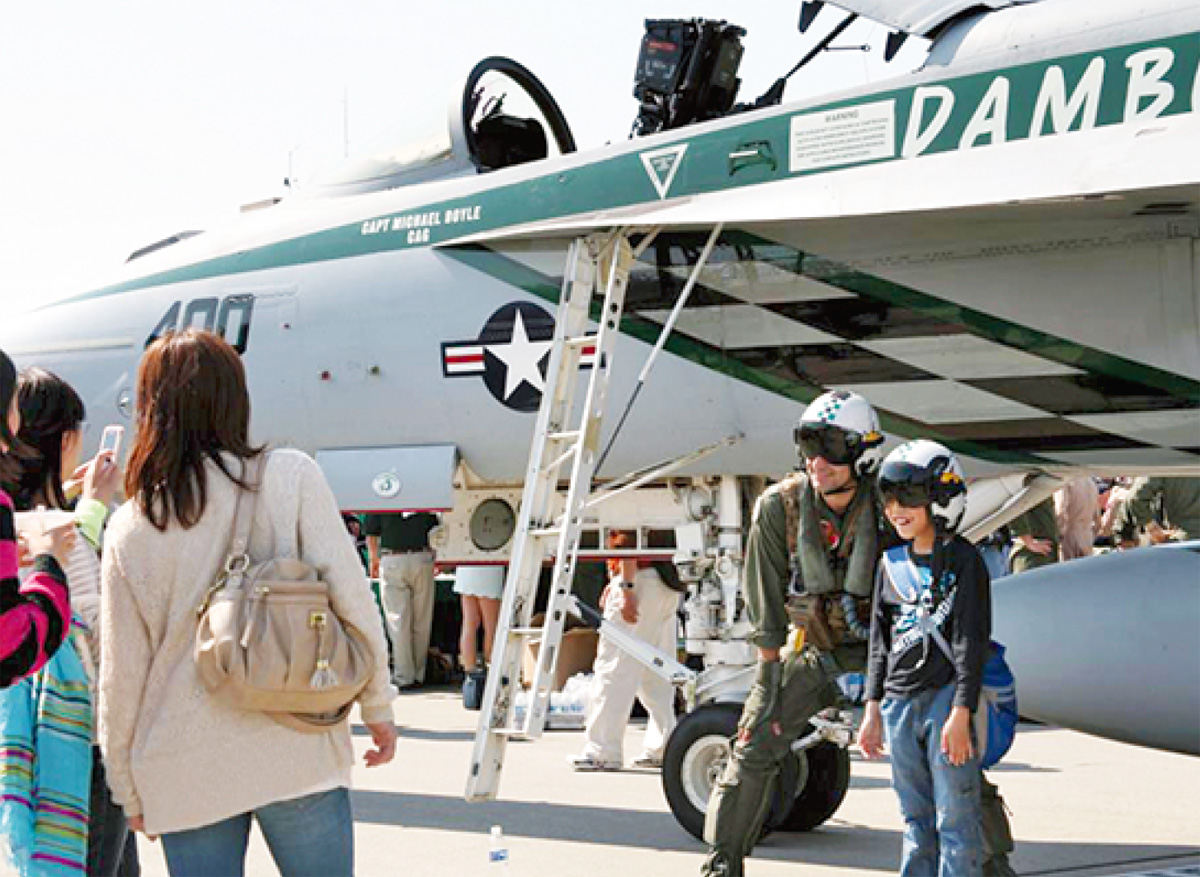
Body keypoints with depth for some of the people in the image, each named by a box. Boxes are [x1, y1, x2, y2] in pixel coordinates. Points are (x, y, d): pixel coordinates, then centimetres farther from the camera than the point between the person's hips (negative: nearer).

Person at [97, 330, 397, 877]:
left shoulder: (127, 529, 1)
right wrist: (378, 708, 4)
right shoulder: (290, 476, -3)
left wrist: (128, 791, 15)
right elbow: (350, 596, -7)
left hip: (185, 776, 1)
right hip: (298, 756, -1)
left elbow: (121, 675, 5)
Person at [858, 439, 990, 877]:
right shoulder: (892, 564, 12)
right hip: (899, 704, 6)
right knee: (916, 819, 12)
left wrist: (961, 714, -15)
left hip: (946, 698, -6)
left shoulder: (964, 561, -6)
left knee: (956, 819, -4)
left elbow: (971, 643, -10)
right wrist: (873, 708, 13)